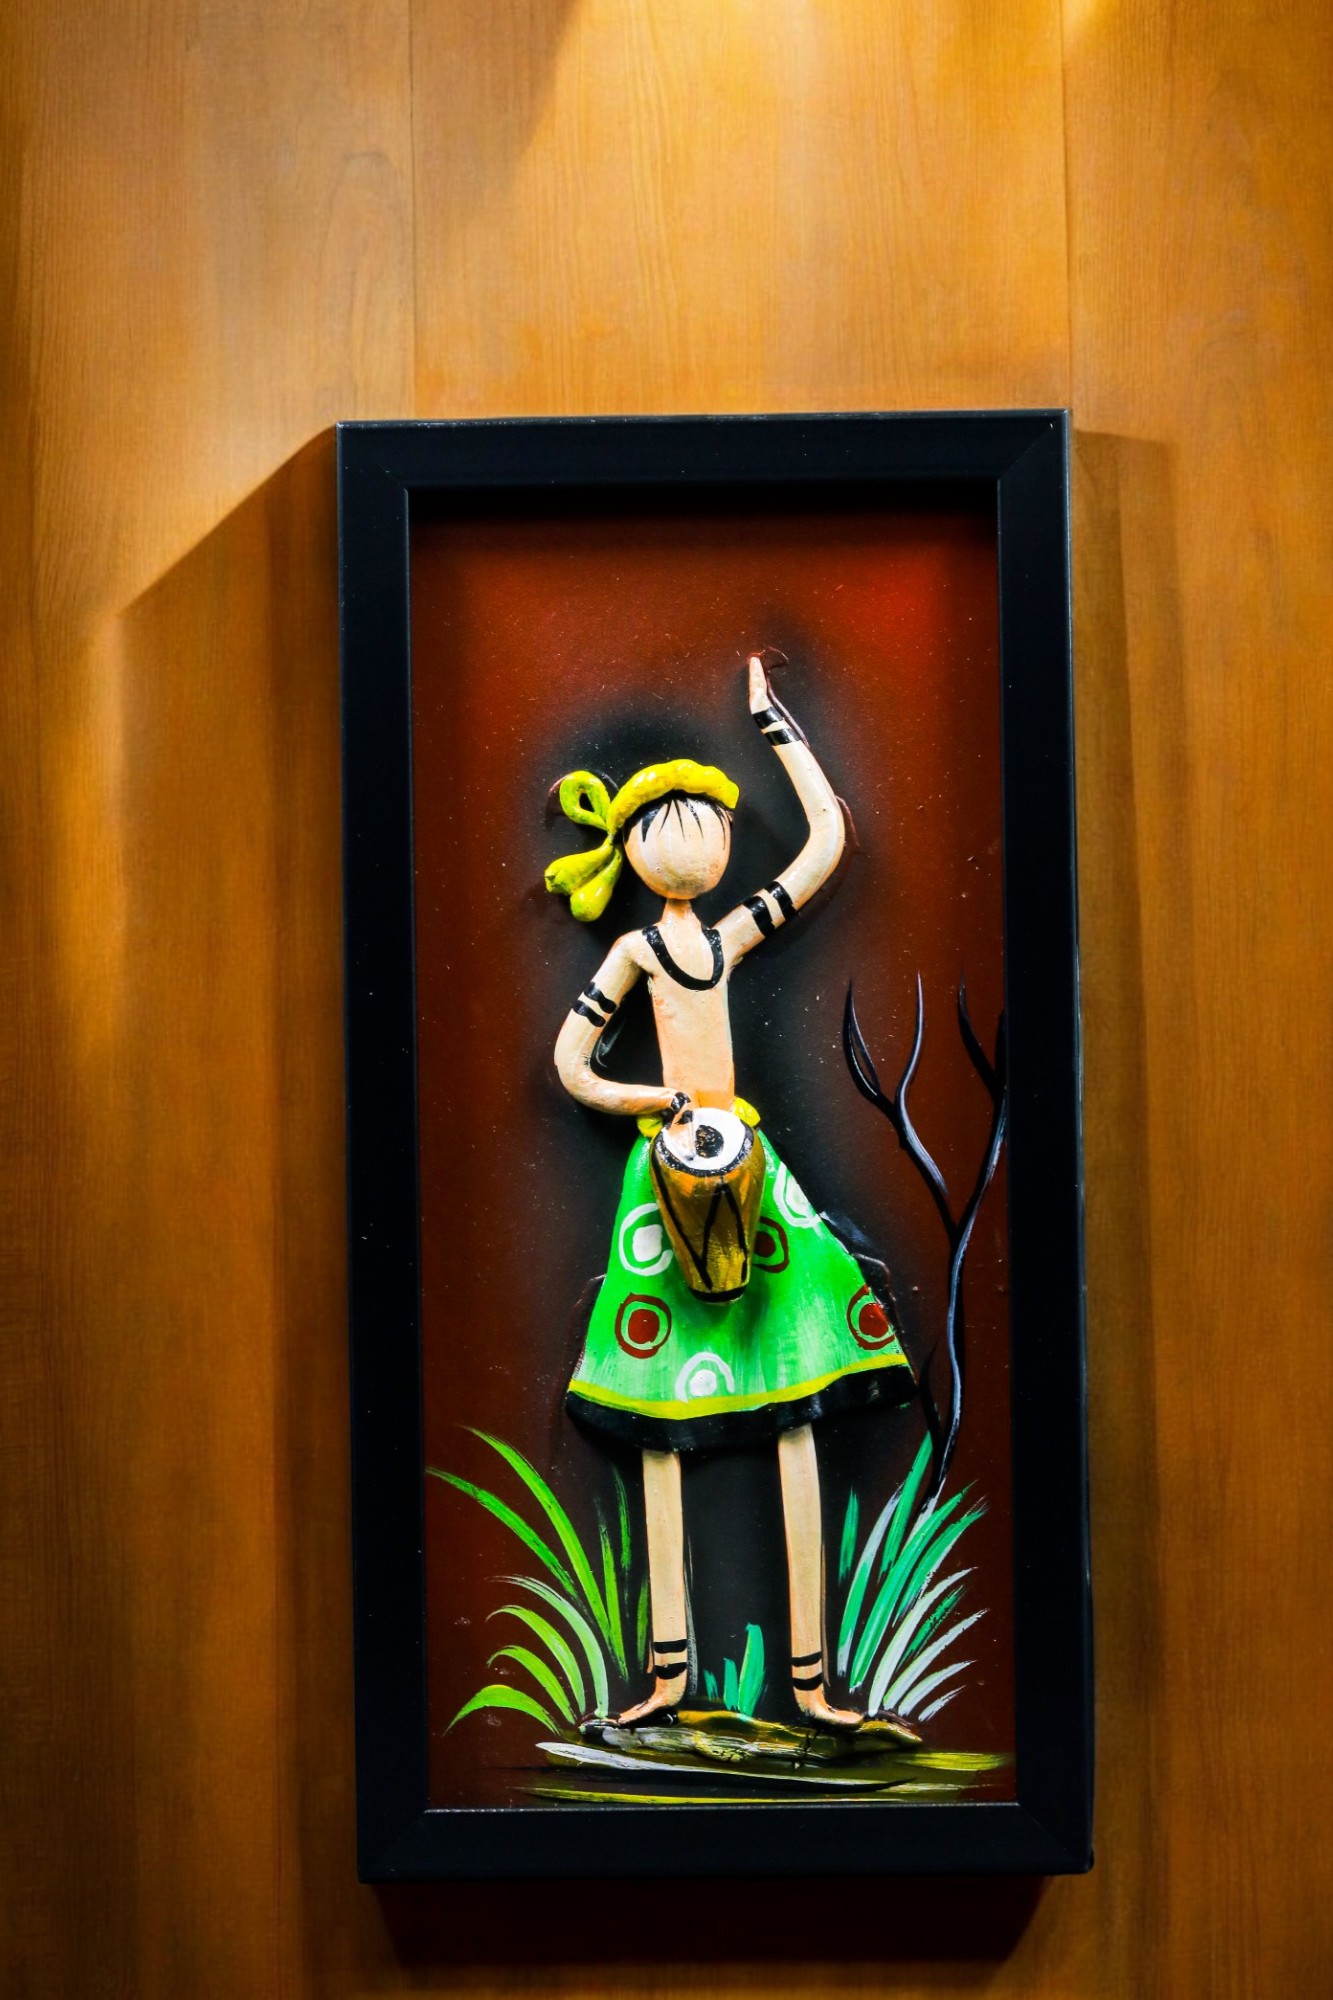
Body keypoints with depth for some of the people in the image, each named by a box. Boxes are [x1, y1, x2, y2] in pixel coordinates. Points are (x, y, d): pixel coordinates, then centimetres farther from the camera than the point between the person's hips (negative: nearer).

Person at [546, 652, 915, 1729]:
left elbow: (830, 833, 13)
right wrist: (670, 1106, -8)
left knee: (793, 1406, -3)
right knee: (663, 1422, 0)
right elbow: (572, 1066, 3)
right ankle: (671, 1669, 6)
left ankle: (808, 1665, 2)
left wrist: (773, 717, 19)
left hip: (746, 1154, 4)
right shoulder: (636, 948, 5)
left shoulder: (731, 935, 14)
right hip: (668, 1159, -3)